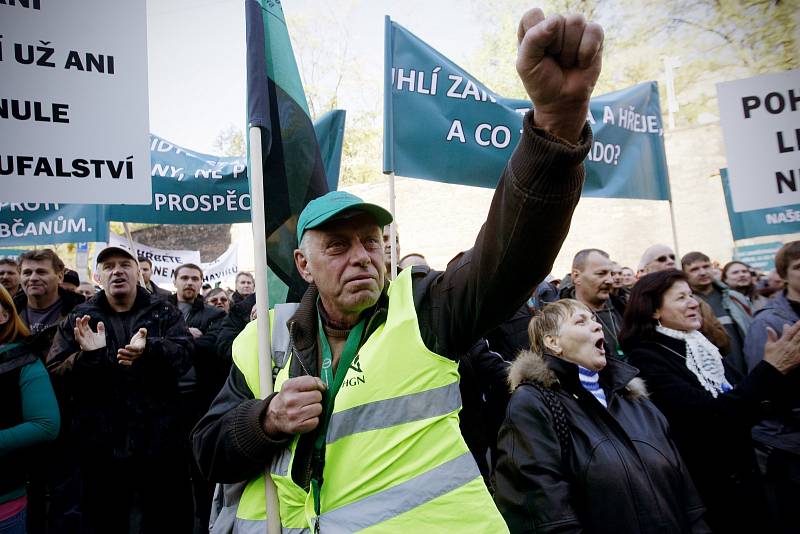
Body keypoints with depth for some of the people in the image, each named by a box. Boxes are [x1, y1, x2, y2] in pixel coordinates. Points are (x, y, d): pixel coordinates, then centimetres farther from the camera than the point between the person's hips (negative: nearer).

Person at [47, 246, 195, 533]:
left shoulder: (164, 312, 4)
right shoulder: (78, 319, 7)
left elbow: (184, 353, -11)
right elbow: (54, 373, 0)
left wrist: (150, 349, -31)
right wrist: (86, 357, -21)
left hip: (159, 440, 0)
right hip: (100, 444, 1)